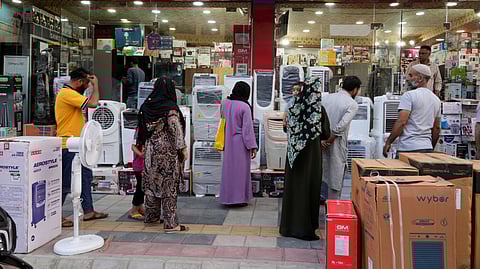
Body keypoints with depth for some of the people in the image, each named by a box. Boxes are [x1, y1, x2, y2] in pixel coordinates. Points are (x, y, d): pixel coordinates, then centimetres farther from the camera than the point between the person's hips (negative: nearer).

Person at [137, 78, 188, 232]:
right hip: (168, 151, -6)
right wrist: (183, 148, -9)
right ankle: (170, 223, 1)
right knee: (169, 185, -1)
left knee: (152, 182, 17)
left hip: (151, 150, 6)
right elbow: (176, 130, -16)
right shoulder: (170, 108, -14)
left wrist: (141, 144, 22)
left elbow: (142, 128, 11)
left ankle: (151, 217, 30)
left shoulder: (146, 106, 4)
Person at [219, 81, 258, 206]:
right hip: (240, 142, -6)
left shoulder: (225, 103, 2)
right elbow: (248, 128, -15)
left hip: (228, 142, 6)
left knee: (228, 168, 13)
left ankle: (227, 197, 21)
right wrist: (252, 146, -11)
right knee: (240, 168, 3)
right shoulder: (245, 107, -15)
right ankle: (239, 197, 8)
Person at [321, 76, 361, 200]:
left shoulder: (327, 97, 8)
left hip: (322, 144, 6)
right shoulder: (352, 104, -9)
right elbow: (341, 126, -20)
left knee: (322, 176, 19)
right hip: (336, 146, -6)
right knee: (336, 180, 4)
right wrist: (329, 141, -11)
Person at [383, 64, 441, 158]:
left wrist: (388, 142, -7)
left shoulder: (409, 95, -7)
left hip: (408, 148, -7)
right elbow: (437, 128, 20)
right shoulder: (436, 100, 16)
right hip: (427, 148, 7)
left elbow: (401, 122, -15)